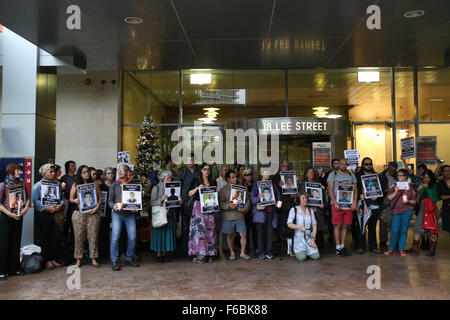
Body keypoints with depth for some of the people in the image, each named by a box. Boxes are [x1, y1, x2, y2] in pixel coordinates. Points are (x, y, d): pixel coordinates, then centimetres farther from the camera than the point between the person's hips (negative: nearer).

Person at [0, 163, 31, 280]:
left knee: (16, 242, 10)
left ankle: (14, 268, 20)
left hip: (18, 216, 5)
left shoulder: (21, 183, 3)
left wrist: (26, 208, -6)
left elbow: (28, 197, 10)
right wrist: (9, 214, -18)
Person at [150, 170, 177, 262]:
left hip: (169, 215, 4)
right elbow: (152, 202, -7)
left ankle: (164, 254, 11)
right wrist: (161, 199, -20)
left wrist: (177, 201, -5)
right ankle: (158, 254, 6)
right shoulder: (156, 188, -1)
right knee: (159, 233, -3)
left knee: (168, 234, 3)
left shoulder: (171, 188, 11)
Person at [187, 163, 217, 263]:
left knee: (210, 230, -2)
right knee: (199, 228, -13)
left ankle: (209, 254, 2)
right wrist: (197, 188, -13)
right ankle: (200, 253, -15)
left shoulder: (213, 182, 15)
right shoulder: (196, 180, 7)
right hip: (198, 207, -3)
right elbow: (189, 194, 1)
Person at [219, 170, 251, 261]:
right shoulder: (224, 190, 0)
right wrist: (229, 205, -23)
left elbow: (247, 200, 12)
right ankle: (232, 253, 24)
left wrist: (245, 208, -6)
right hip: (228, 216, -2)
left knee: (244, 234, -1)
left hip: (240, 215, 2)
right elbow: (220, 203, -7)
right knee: (229, 235, 8)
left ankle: (242, 253, 14)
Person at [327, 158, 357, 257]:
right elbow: (330, 190, -3)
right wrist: (335, 203, -13)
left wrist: (354, 203, -2)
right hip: (337, 204, -3)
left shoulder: (351, 175, 14)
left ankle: (342, 246, 14)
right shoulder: (333, 174, 3)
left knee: (345, 226, 6)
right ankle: (338, 248, 3)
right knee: (337, 226, -3)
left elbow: (355, 190, 12)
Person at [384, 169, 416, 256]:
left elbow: (414, 201, 9)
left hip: (407, 211, 0)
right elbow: (389, 197, 4)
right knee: (395, 230, -4)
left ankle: (402, 249, 13)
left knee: (404, 231, 4)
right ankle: (391, 248, 7)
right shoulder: (394, 186, 7)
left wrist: (408, 201, -11)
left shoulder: (410, 188, 5)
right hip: (396, 210, 0)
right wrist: (395, 192, -10)